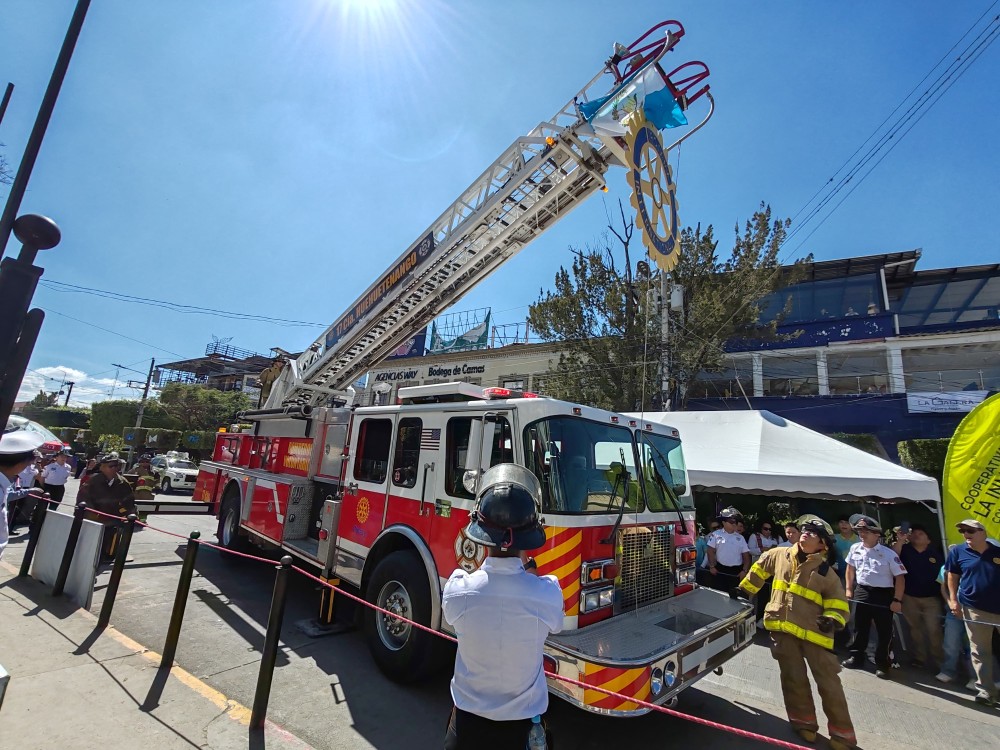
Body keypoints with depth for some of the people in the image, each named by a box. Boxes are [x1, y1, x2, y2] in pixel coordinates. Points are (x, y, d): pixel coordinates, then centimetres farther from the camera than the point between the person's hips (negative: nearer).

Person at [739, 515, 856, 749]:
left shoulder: (826, 572, -2)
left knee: (828, 682, 4)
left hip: (814, 631, -2)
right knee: (794, 678, 9)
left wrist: (832, 620, -19)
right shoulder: (779, 555, 3)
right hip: (782, 628, 2)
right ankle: (804, 721, 27)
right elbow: (759, 570, 19)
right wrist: (743, 590, 24)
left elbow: (838, 605, 1)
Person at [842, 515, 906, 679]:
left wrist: (897, 600, -13)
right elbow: (851, 568, 14)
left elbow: (900, 577, -10)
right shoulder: (855, 549, 0)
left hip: (883, 595, -4)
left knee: (884, 631, 5)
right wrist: (849, 589, 12)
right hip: (861, 592, 4)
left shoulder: (889, 554, -13)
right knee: (860, 627, 15)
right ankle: (856, 657, 29)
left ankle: (882, 664, 20)